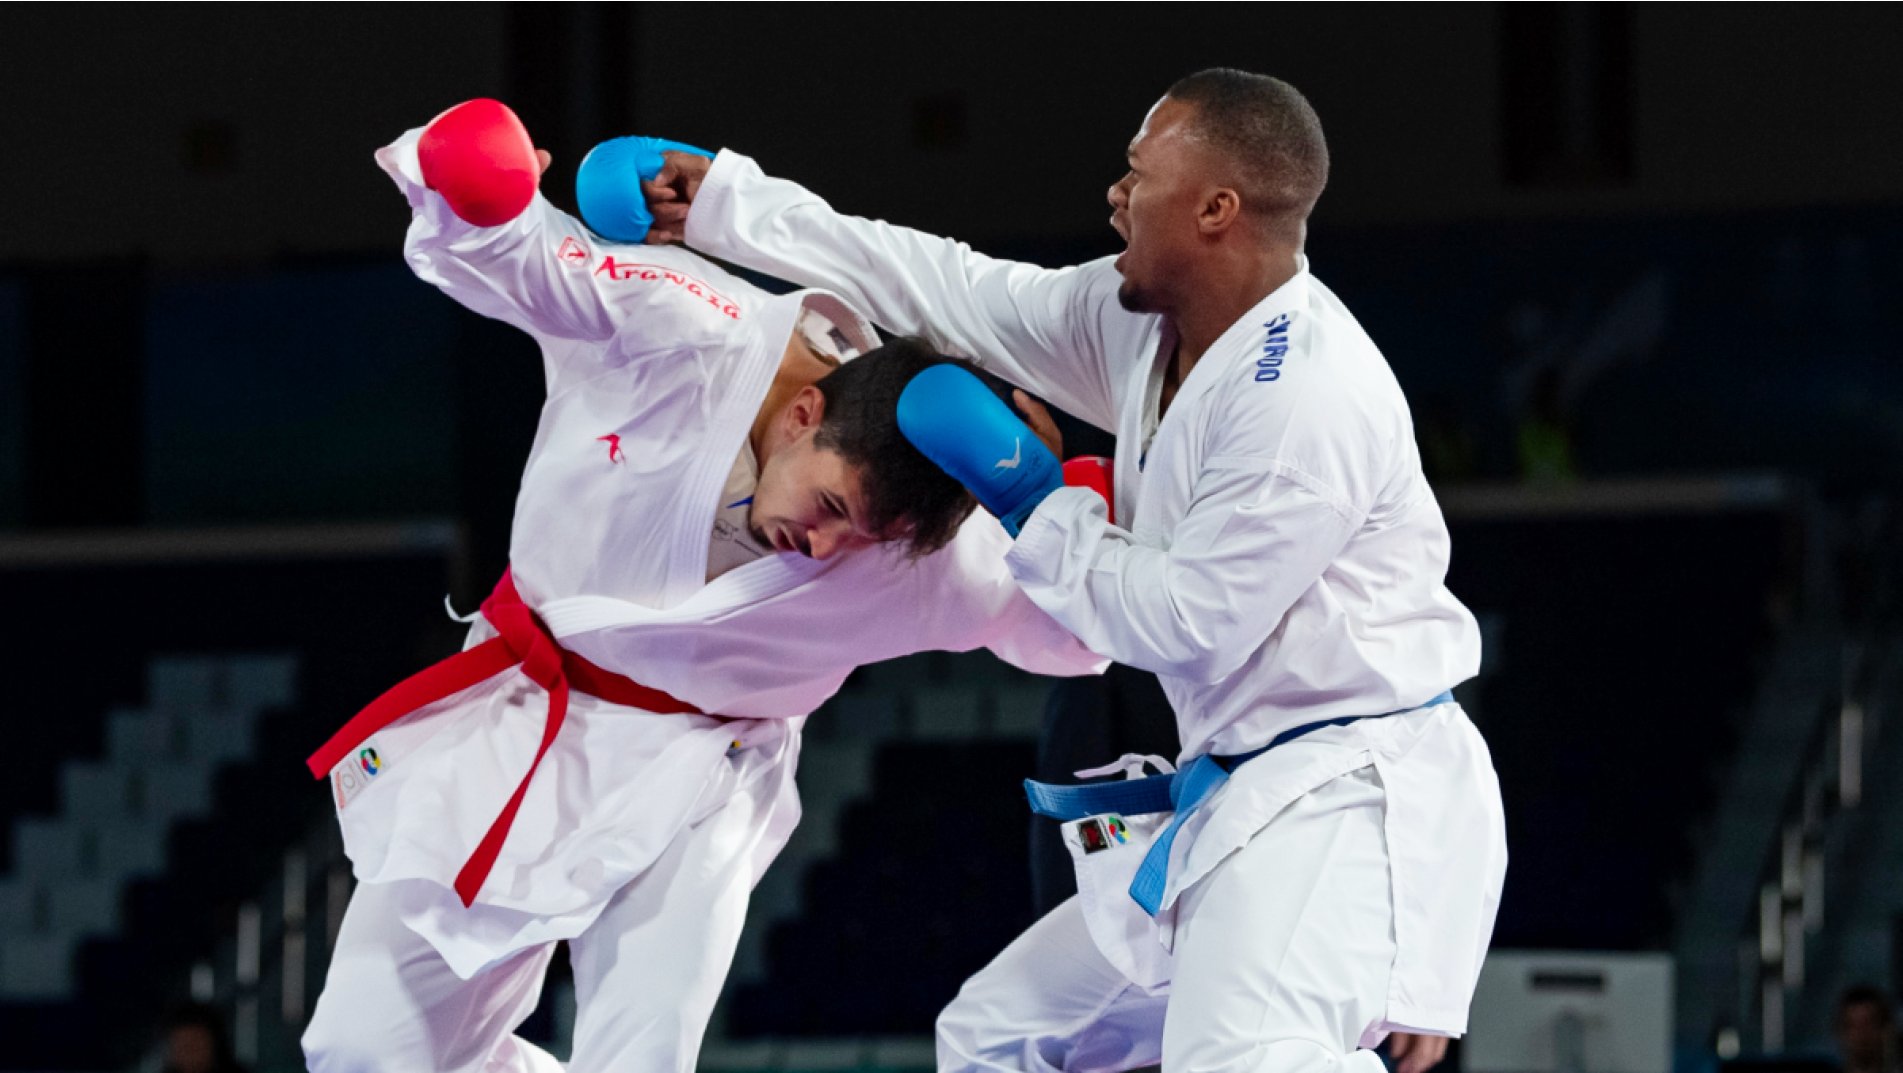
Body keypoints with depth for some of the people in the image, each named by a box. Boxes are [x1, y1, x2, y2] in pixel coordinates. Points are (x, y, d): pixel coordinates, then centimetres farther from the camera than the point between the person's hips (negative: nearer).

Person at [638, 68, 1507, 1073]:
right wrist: (730, 206, 21)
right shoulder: (1141, 320, 5)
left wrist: (1041, 510, -4)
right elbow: (964, 291, 16)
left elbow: (1186, 624, -20)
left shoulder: (1309, 398, -24)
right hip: (1240, 799, 10)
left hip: (1347, 803, -10)